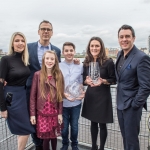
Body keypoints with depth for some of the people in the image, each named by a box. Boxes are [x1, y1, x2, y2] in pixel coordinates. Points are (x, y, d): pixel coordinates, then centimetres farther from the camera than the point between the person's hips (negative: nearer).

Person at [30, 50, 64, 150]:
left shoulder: (59, 75, 0)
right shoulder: (37, 75, -5)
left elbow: (60, 96, 1)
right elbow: (33, 95, -4)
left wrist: (60, 113, 0)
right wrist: (32, 114, -6)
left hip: (54, 113, 2)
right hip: (42, 113, -1)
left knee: (54, 136, 13)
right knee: (46, 137, 4)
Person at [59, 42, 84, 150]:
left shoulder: (80, 67, 1)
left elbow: (81, 83, 7)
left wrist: (82, 93, -12)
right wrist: (64, 94, -18)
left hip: (76, 102, 1)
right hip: (62, 102, -1)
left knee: (74, 126, 17)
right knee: (64, 126, 15)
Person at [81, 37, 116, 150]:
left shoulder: (108, 62, -10)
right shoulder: (86, 62, 2)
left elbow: (114, 80, -6)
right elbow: (83, 79, 8)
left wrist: (103, 81, -23)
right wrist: (87, 81, -13)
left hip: (103, 96, -4)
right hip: (90, 96, 4)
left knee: (102, 124, 7)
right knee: (93, 123, 17)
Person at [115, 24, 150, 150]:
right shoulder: (120, 54, 5)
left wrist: (135, 104, -14)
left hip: (132, 106, -7)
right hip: (120, 104, 7)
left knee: (131, 139, 9)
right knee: (125, 137, 21)